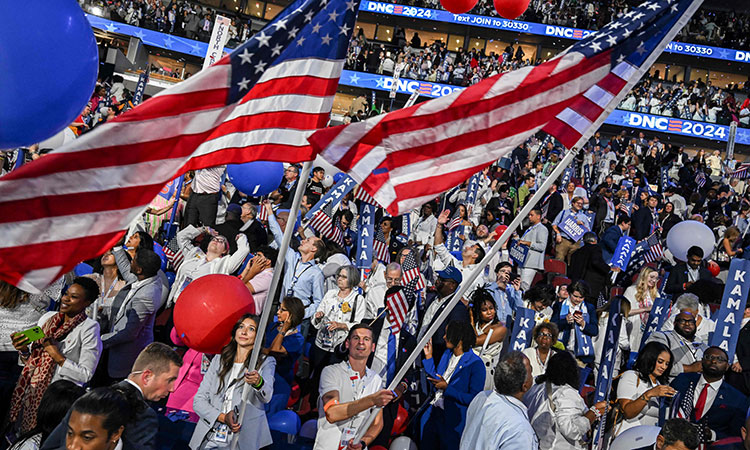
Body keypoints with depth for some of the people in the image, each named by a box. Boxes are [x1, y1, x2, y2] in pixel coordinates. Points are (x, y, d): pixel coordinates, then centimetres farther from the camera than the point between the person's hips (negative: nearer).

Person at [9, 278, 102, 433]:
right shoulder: (47, 317, 7)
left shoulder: (89, 328, -11)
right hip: (28, 390, 5)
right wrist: (24, 350, -6)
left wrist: (58, 357, -19)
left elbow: (86, 375, -14)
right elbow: (30, 360, 14)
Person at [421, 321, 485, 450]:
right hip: (434, 412, 7)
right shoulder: (447, 354, 7)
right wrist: (428, 357, 8)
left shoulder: (475, 364, -16)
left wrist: (447, 388, -21)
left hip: (453, 418, -7)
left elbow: (474, 399, -18)